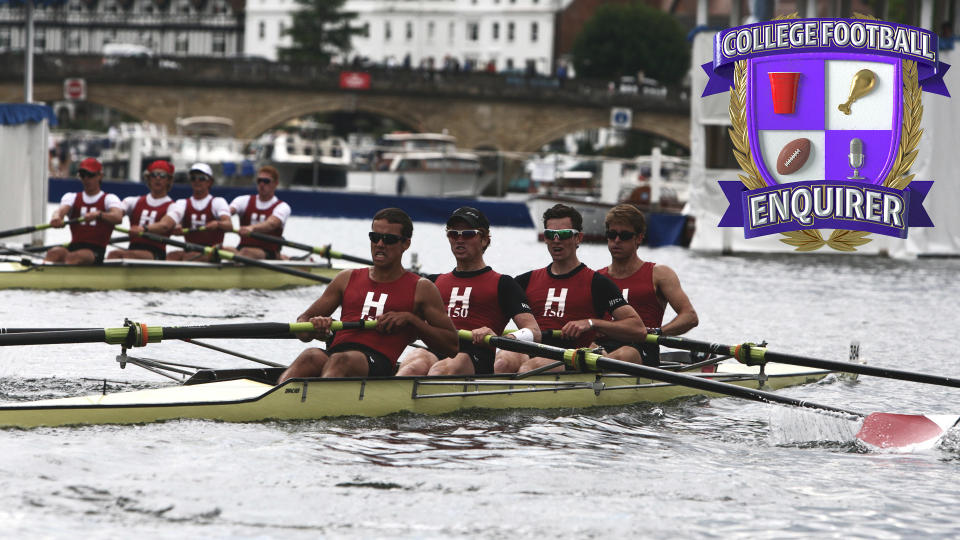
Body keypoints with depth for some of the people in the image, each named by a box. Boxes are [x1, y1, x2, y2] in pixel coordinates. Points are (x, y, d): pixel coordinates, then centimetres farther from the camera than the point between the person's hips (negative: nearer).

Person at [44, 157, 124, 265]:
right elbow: (62, 209, -4)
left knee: (72, 257, -36)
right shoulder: (71, 197, 21)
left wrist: (98, 214, -34)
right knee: (54, 252, -32)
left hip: (96, 251, -3)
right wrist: (56, 217, -31)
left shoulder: (109, 199, 11)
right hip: (73, 247, 3)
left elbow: (118, 218, -12)